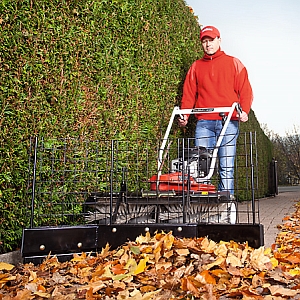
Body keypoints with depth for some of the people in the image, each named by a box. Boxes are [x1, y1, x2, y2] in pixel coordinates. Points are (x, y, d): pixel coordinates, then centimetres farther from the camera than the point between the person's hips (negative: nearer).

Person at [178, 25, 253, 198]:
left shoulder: (234, 63, 15)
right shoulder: (196, 67, 20)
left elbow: (245, 90, 8)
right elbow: (189, 93, 14)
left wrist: (244, 111, -9)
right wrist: (184, 114, -2)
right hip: (204, 122, 2)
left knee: (227, 164, -5)